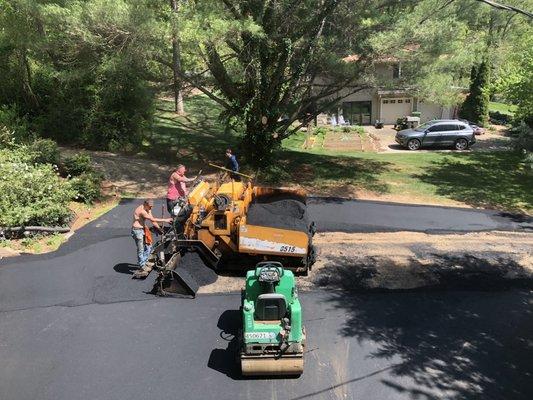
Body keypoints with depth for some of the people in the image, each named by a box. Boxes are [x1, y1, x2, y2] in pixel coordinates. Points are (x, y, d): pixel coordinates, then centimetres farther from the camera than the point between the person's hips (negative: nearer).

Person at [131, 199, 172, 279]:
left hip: (143, 229, 10)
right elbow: (153, 220, -25)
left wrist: (159, 228, 3)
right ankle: (142, 267, 2)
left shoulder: (147, 210, 7)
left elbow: (152, 219, 11)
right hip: (137, 230, -10)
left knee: (148, 247, 14)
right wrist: (165, 220, -22)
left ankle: (143, 263, 25)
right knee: (141, 250, -6)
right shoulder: (141, 211, -24)